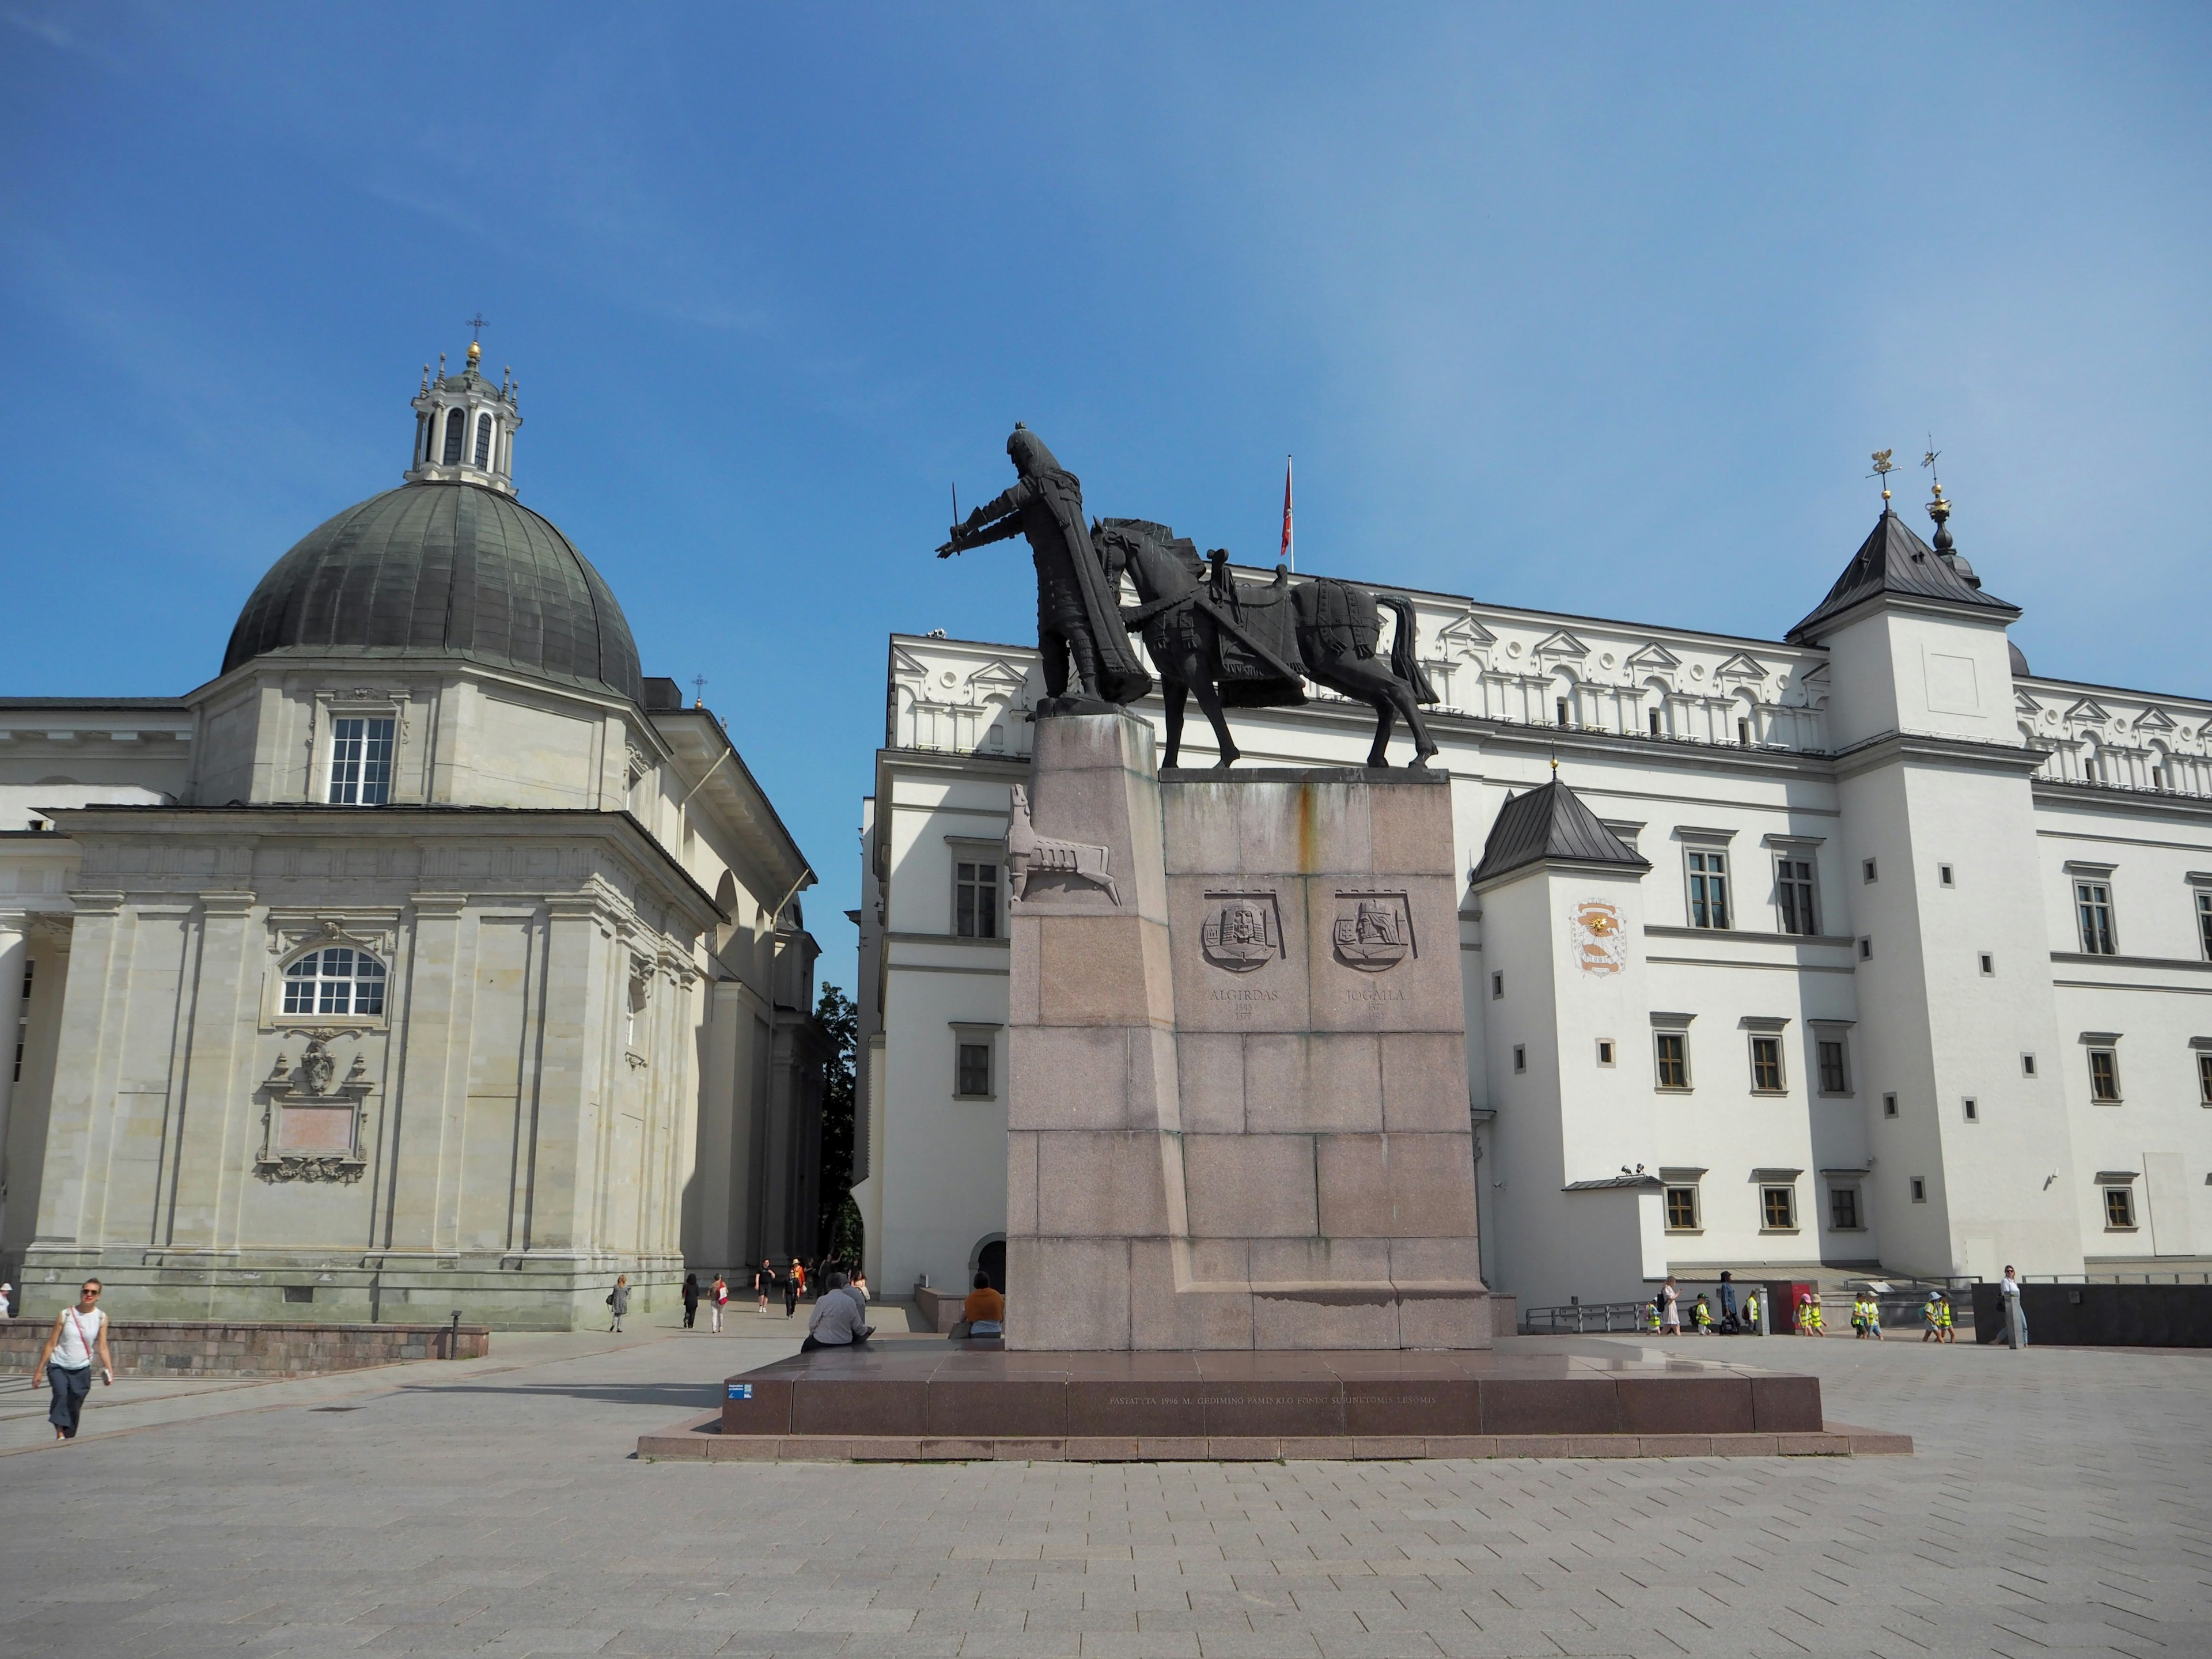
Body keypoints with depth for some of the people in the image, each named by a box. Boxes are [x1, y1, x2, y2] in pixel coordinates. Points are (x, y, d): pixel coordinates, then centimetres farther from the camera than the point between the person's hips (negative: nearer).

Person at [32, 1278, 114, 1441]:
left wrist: (109, 1371, -10)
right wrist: (39, 1371, 0)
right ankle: (60, 1433, -32)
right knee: (61, 1394, -26)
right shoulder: (65, 1315, -4)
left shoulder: (101, 1318, 0)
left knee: (75, 1407, 3)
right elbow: (51, 1344, 0)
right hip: (58, 1366, -2)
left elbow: (102, 1348, 0)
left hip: (82, 1369, 2)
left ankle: (69, 1438, 18)